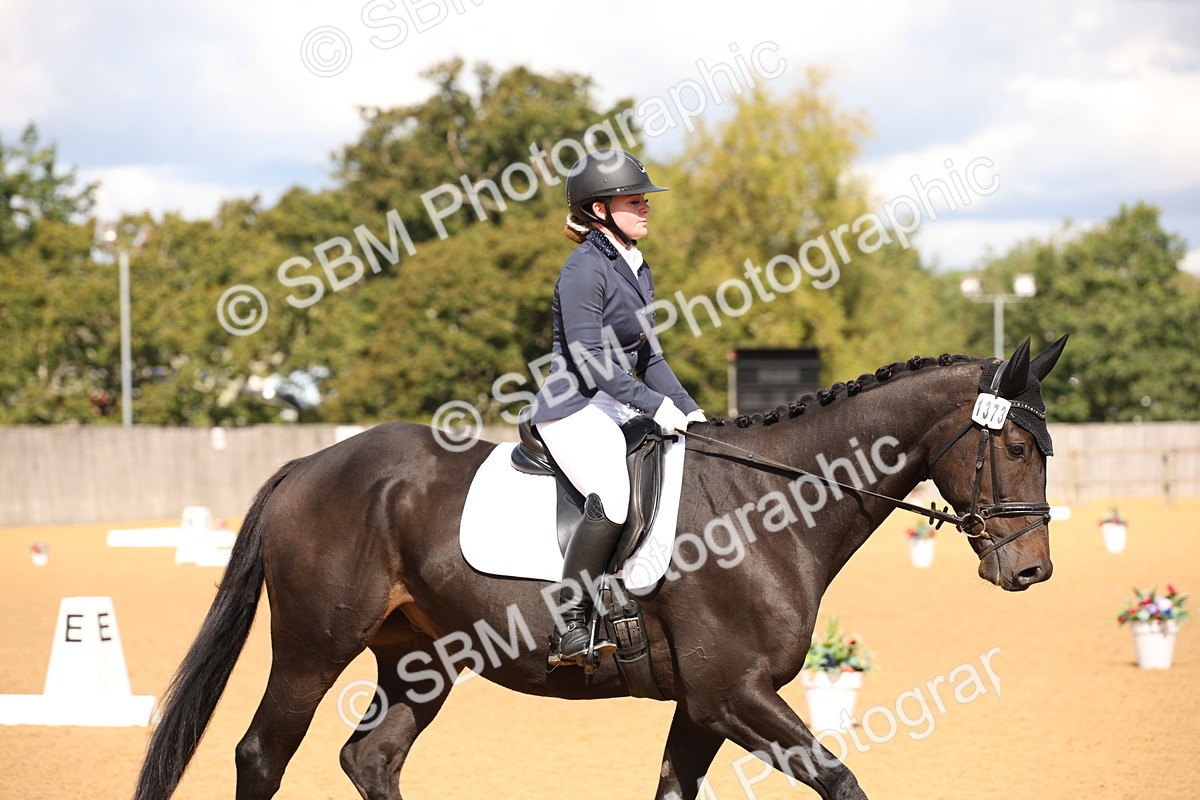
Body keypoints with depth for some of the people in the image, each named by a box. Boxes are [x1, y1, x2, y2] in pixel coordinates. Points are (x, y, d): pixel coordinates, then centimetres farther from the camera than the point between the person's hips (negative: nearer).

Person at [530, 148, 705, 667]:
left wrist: (687, 409, 8)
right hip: (573, 410, -10)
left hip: (620, 408, 10)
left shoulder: (637, 270, 16)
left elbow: (648, 357, 20)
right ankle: (567, 631, -28)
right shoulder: (585, 269, -12)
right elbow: (588, 358, -19)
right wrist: (654, 405, -20)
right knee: (613, 498, -31)